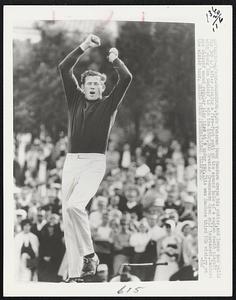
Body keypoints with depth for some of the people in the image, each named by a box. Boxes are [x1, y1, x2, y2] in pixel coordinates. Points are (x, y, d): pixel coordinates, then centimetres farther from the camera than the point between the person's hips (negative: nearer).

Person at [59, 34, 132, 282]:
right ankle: (74, 274, 4)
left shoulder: (109, 104, 7)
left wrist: (115, 60, 6)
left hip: (95, 163, -4)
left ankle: (89, 255, -10)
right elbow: (64, 69, 6)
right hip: (71, 162, 4)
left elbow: (126, 78, -6)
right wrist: (84, 47, 0)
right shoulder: (75, 99, 15)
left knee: (74, 206, -27)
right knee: (67, 216, 0)